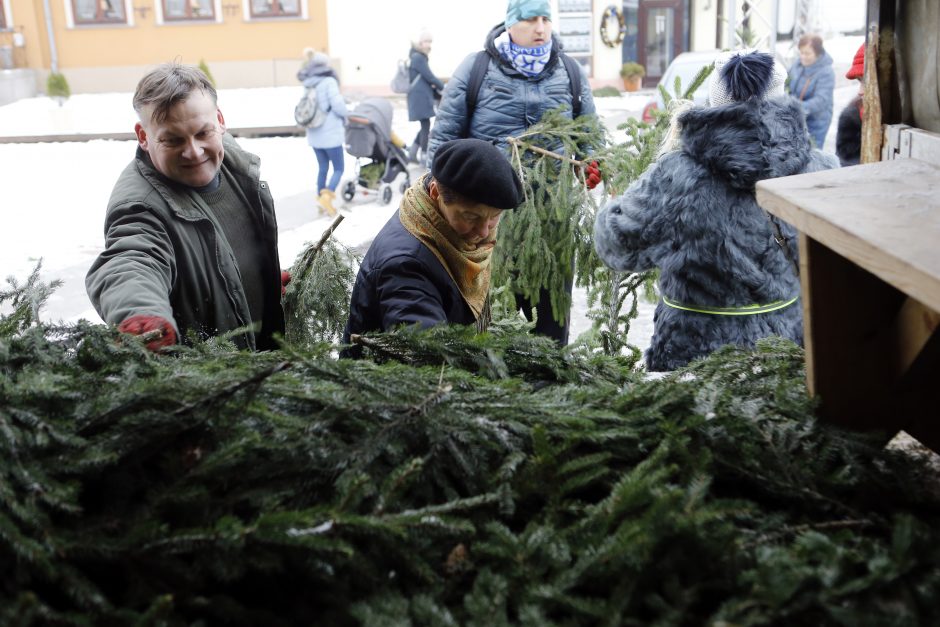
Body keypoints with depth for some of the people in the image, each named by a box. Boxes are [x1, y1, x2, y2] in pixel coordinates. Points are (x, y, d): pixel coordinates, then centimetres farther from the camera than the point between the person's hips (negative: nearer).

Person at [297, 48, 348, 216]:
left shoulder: (308, 84, 7)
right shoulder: (329, 82, -14)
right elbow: (337, 105, -18)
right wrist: (346, 115, 1)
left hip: (314, 135, 7)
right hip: (331, 134, -7)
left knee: (322, 168, 17)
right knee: (339, 169, 3)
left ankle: (320, 198, 20)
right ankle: (326, 197, -13)